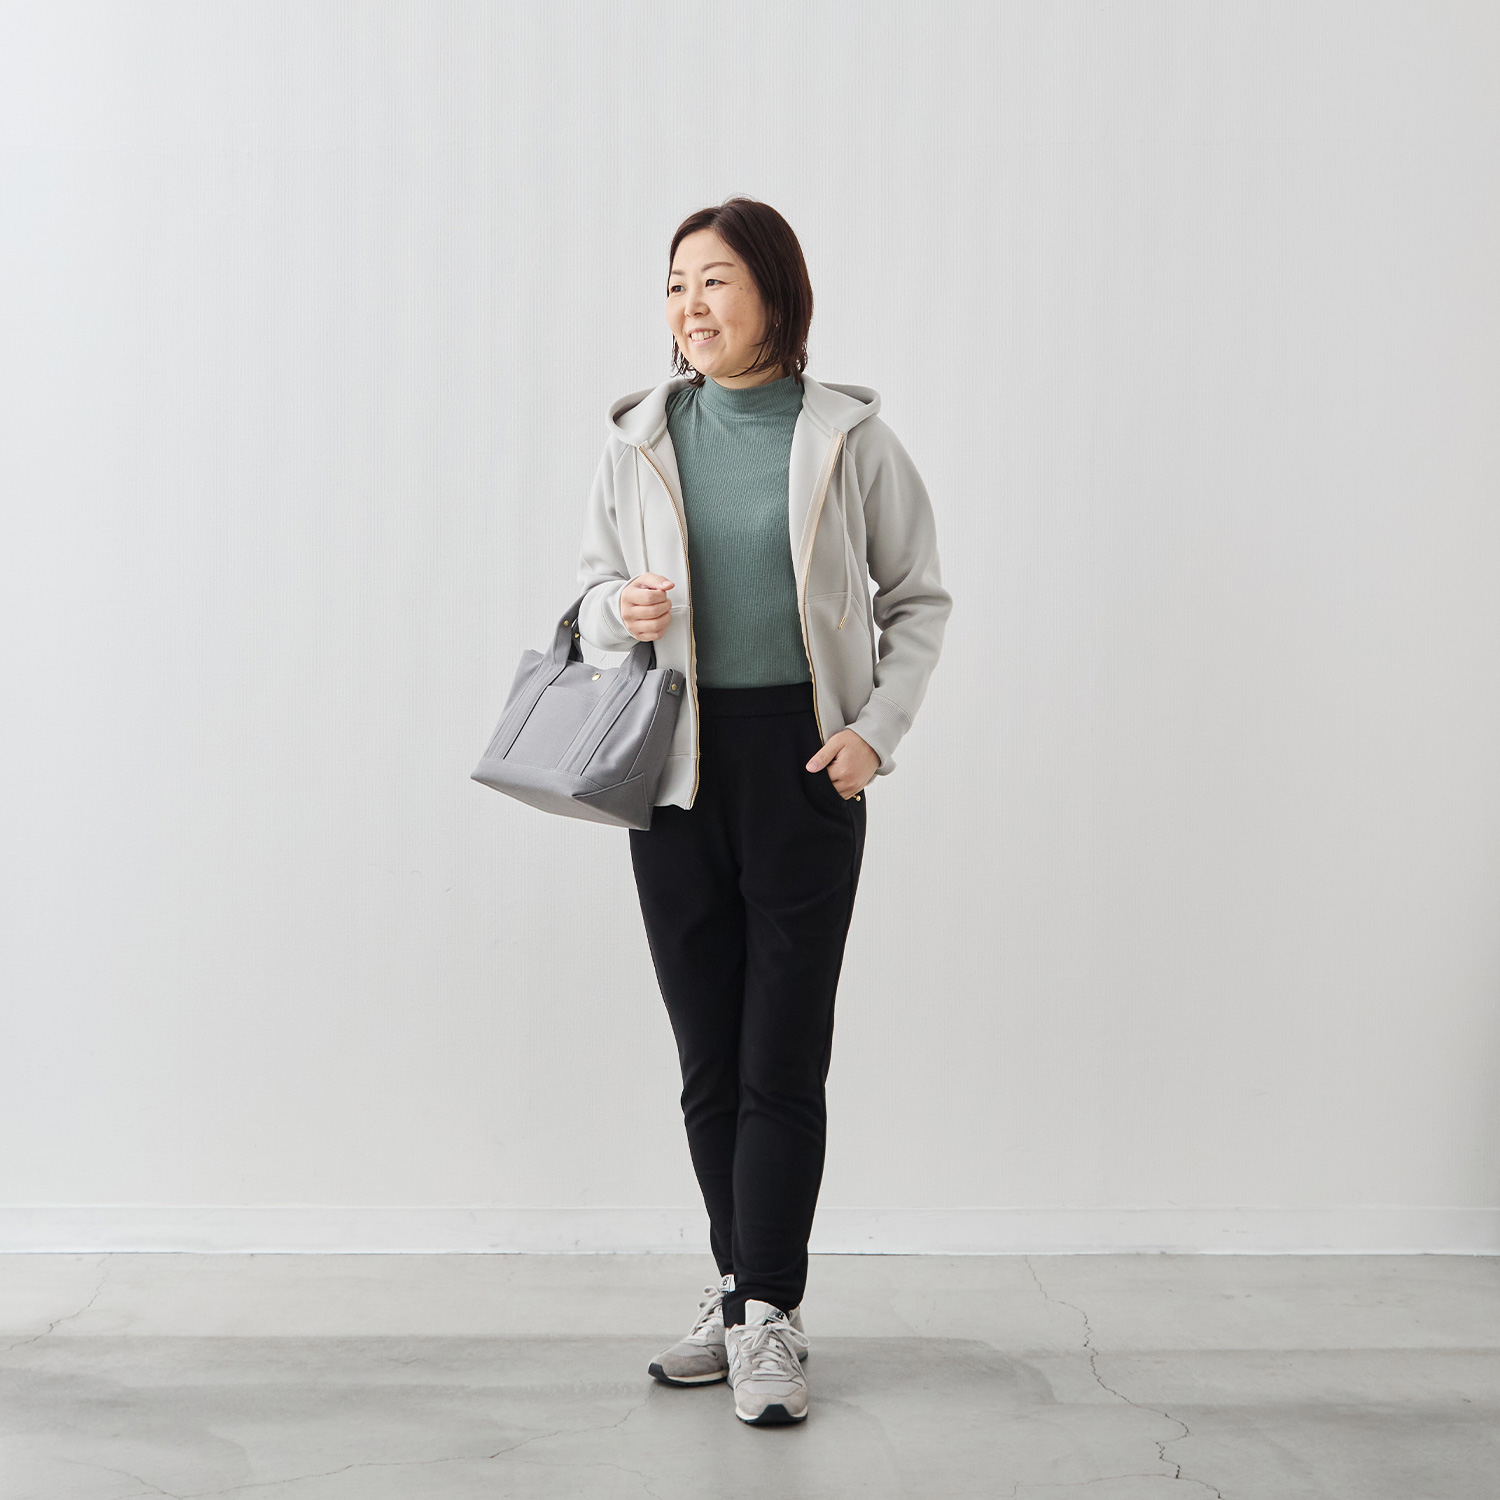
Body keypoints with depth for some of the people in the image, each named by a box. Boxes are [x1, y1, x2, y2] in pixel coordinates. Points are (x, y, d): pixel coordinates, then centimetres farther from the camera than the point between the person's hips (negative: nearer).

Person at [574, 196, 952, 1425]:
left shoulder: (848, 438, -2)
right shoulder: (641, 438, 6)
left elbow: (919, 597, 6)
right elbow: (595, 584, 14)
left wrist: (879, 727, -6)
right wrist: (620, 609, -9)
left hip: (804, 761, -3)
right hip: (677, 765, 3)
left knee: (783, 1049, -2)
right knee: (708, 1049, 9)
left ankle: (768, 1317, 7)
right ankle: (743, 1289, 23)